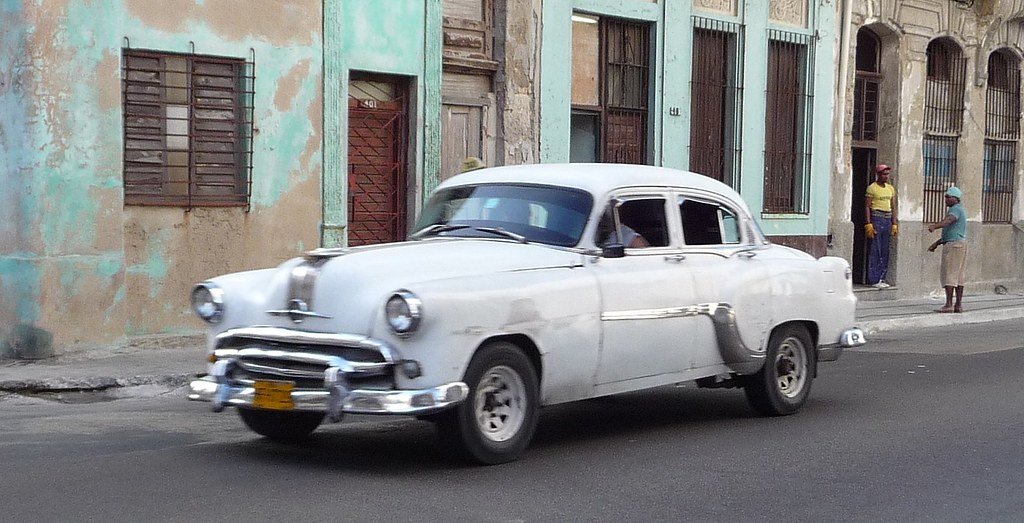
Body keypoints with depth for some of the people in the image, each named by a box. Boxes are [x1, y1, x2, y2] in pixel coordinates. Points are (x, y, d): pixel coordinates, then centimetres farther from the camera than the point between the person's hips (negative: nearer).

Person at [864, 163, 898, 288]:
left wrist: (894, 224, 11)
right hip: (876, 219, -6)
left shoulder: (891, 189, 15)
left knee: (885, 251, 6)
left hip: (887, 220, 6)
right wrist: (868, 224, -15)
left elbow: (893, 207, 18)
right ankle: (874, 280, -6)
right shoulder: (872, 188, -4)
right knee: (875, 251, -7)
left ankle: (881, 278, 11)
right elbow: (867, 207, -8)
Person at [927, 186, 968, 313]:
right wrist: (937, 243, 28)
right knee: (958, 275, 8)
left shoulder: (955, 209, -11)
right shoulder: (960, 210, 21)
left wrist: (934, 226, -52)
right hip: (961, 243, 10)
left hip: (953, 245, -10)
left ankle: (949, 304, -14)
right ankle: (958, 305, 8)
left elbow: (948, 220, -34)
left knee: (949, 274, -10)